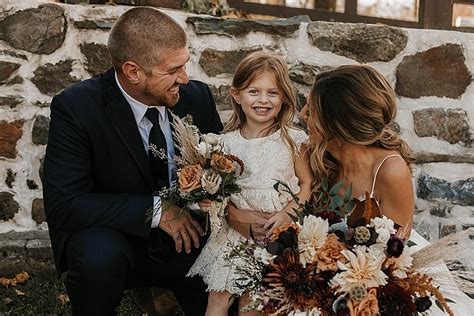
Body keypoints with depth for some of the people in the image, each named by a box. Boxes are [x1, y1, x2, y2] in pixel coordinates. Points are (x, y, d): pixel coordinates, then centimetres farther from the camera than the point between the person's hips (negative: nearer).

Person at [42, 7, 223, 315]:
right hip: (112, 235, -3)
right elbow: (62, 206, -24)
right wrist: (155, 209, -28)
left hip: (186, 236, 3)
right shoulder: (75, 108, -19)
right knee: (100, 254, -34)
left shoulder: (198, 96, -9)